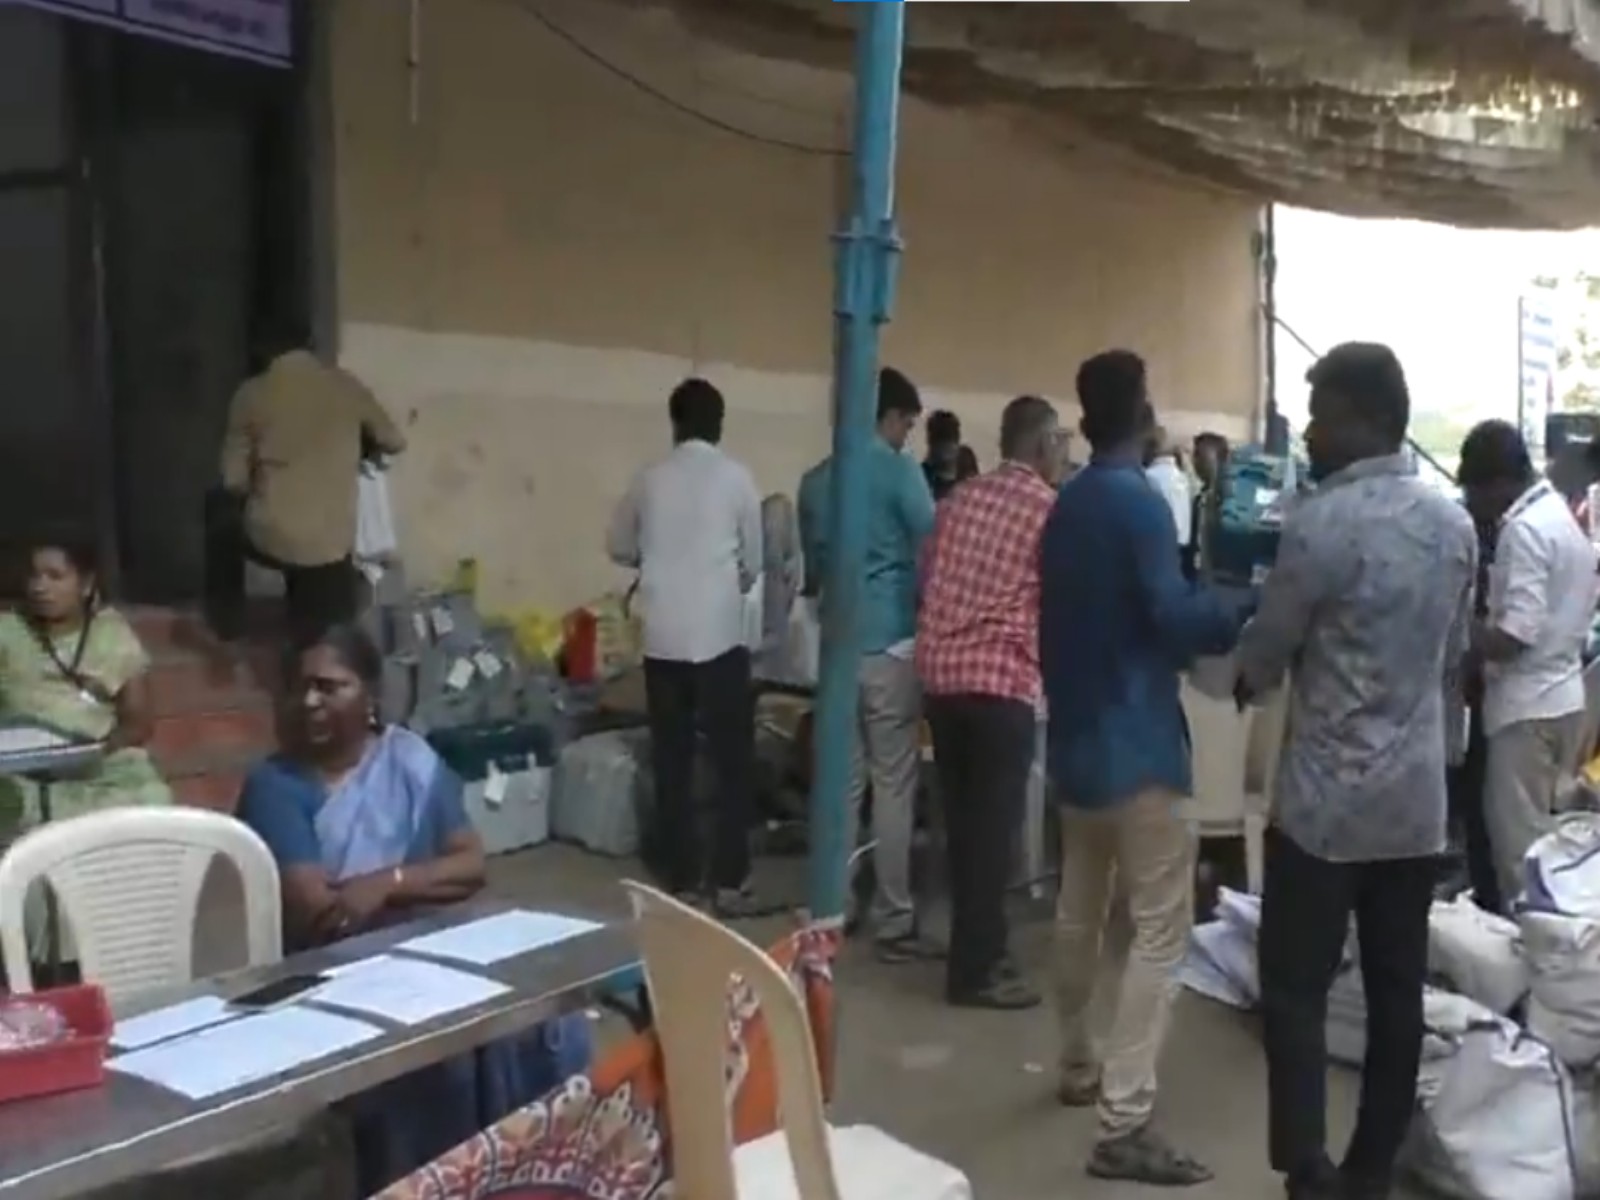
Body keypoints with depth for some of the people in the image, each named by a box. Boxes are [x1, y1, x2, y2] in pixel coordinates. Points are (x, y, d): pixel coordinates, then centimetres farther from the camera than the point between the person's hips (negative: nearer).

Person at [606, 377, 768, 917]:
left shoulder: (650, 478, 6)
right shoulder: (736, 477, -1)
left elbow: (619, 548, 18)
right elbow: (754, 561, 7)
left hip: (663, 638, 3)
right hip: (719, 636, -3)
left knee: (671, 761, 9)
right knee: (733, 761, 5)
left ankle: (680, 878, 15)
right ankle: (729, 882, 4)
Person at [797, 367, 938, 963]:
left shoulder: (815, 480, 11)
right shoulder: (900, 471, -7)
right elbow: (933, 553, -6)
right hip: (891, 642, -6)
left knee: (841, 782, 11)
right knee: (894, 786, -1)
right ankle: (893, 923, 3)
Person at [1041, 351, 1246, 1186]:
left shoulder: (1064, 506, 11)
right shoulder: (1140, 502, -15)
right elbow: (1174, 614, -22)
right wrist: (1250, 614, -7)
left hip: (1075, 734, 9)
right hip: (1135, 741, -9)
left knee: (1082, 912, 18)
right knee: (1157, 927, -6)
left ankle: (1081, 1068, 31)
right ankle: (1124, 1124, -7)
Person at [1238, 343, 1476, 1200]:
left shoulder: (1321, 522, -16)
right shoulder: (1456, 524, 5)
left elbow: (1263, 655, -5)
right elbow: (1453, 654, 15)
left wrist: (1248, 677, 16)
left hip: (1327, 797, -6)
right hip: (1419, 797, 6)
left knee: (1296, 992, 1)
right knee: (1396, 993, 12)